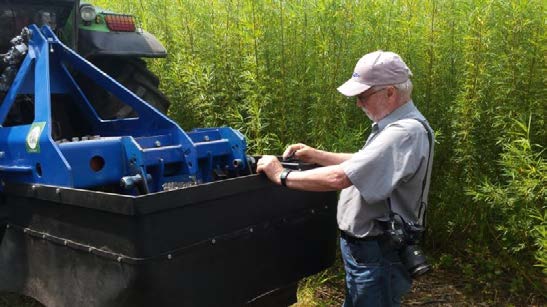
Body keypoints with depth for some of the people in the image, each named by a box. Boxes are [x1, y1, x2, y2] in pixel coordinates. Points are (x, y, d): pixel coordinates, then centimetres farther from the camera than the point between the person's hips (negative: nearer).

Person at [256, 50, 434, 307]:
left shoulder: (404, 133, -27)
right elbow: (363, 164, 18)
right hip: (366, 248, 10)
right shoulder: (395, 124, 8)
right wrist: (316, 155, 7)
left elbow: (339, 178, -32)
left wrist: (282, 176, -21)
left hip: (378, 257, -10)